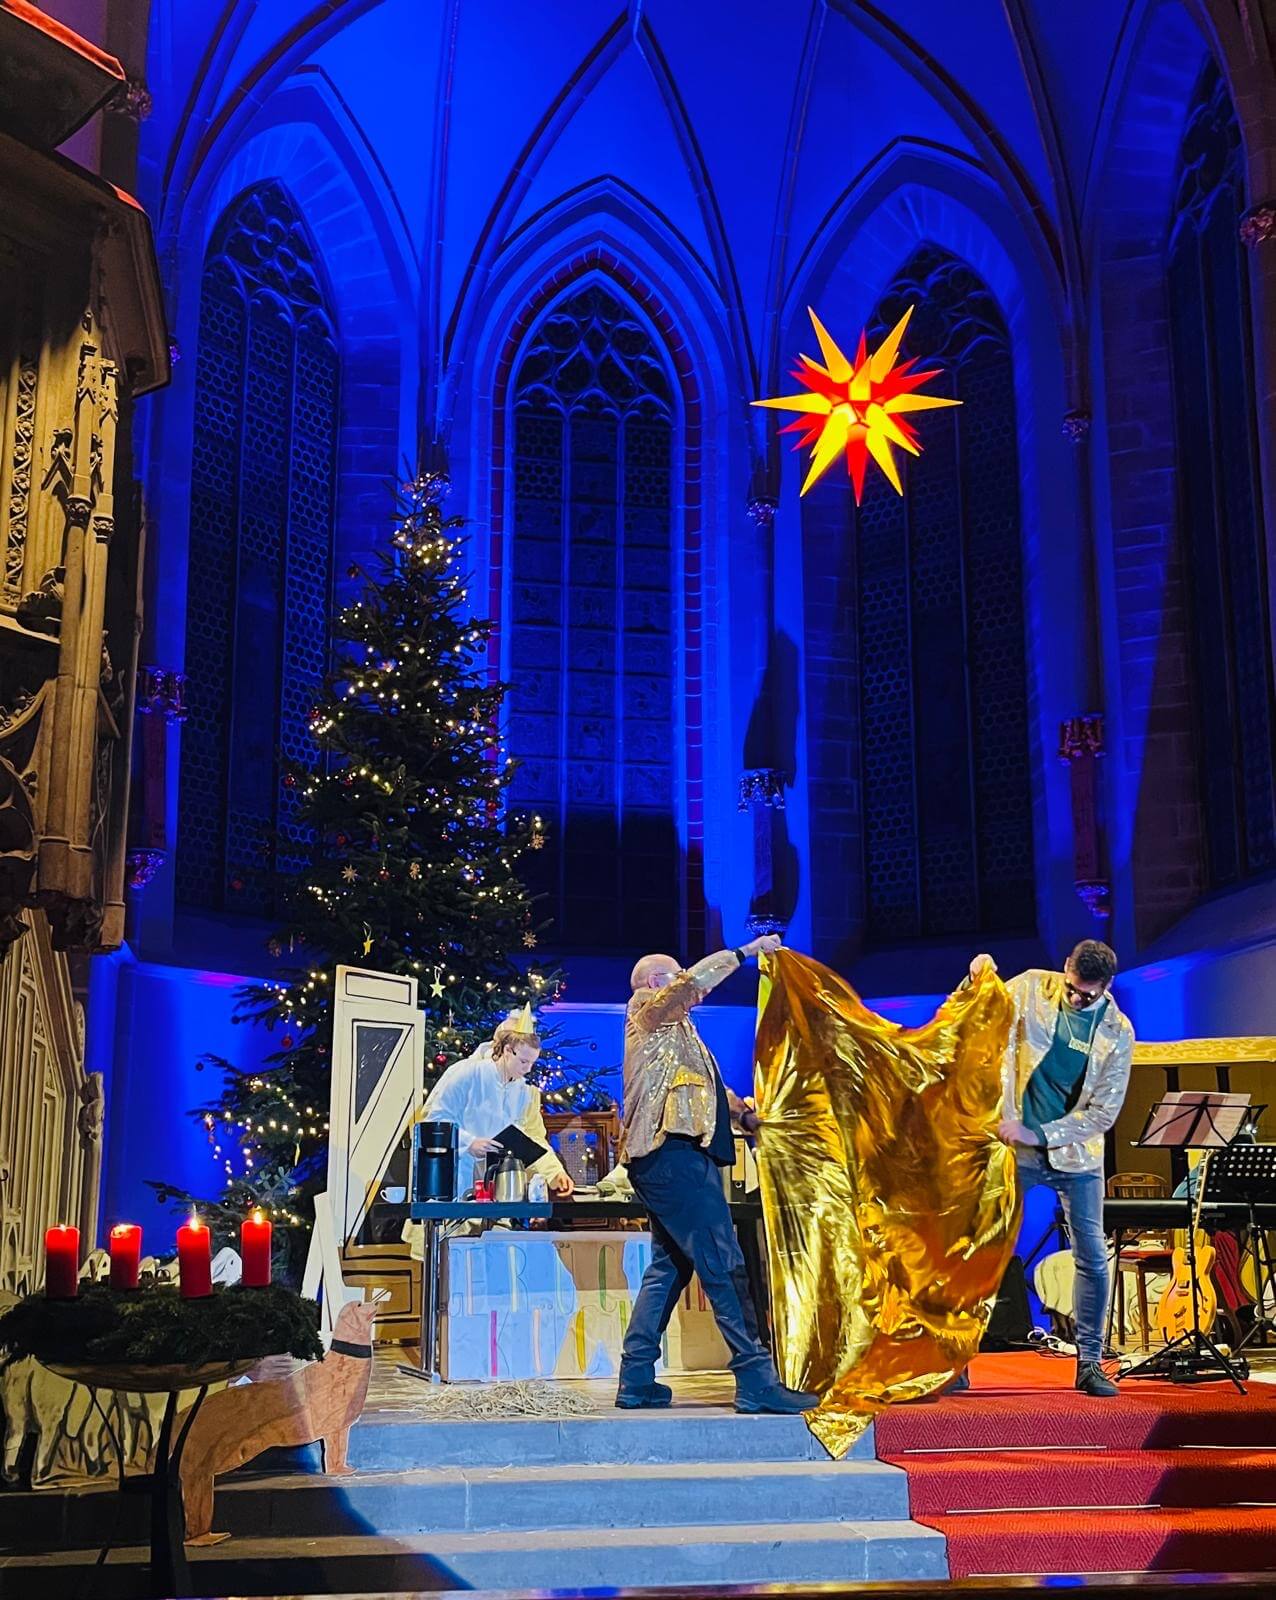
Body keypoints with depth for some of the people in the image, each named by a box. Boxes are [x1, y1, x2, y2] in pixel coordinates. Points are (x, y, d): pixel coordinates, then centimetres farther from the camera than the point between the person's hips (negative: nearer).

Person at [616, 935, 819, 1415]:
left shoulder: (674, 1028, 28)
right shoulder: (648, 1011, 1)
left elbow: (707, 1087, 28)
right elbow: (697, 978, -17)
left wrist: (744, 1114, 13)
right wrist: (747, 952, -9)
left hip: (671, 1157, 11)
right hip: (674, 1155, -11)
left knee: (669, 1266, 11)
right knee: (724, 1265, -13)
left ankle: (636, 1380, 11)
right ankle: (756, 1381, -15)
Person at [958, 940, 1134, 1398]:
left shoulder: (1117, 1032, -6)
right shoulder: (1030, 988, -6)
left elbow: (1104, 1112, -8)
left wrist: (1039, 1135, -17)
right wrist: (978, 982, -21)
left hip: (1076, 1156, 1)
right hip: (1014, 1150, -1)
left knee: (1093, 1260, 1)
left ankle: (1090, 1364, 16)